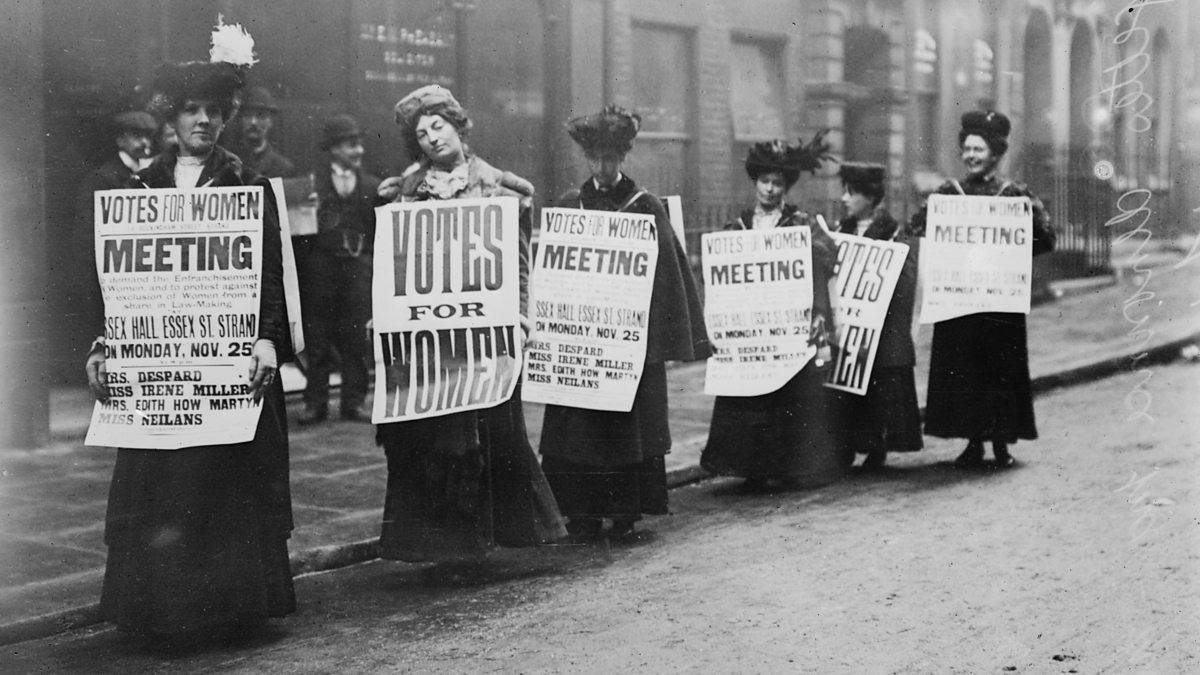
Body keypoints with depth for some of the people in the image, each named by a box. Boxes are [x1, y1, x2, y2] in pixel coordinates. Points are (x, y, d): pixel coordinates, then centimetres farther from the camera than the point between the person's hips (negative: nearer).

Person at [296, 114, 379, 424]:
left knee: (356, 339, 3)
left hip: (359, 266, 1)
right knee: (317, 339, 2)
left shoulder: (373, 186, 10)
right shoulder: (314, 183, 4)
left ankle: (353, 402, 10)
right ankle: (315, 402, 10)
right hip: (320, 266, -1)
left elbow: (382, 232, 6)